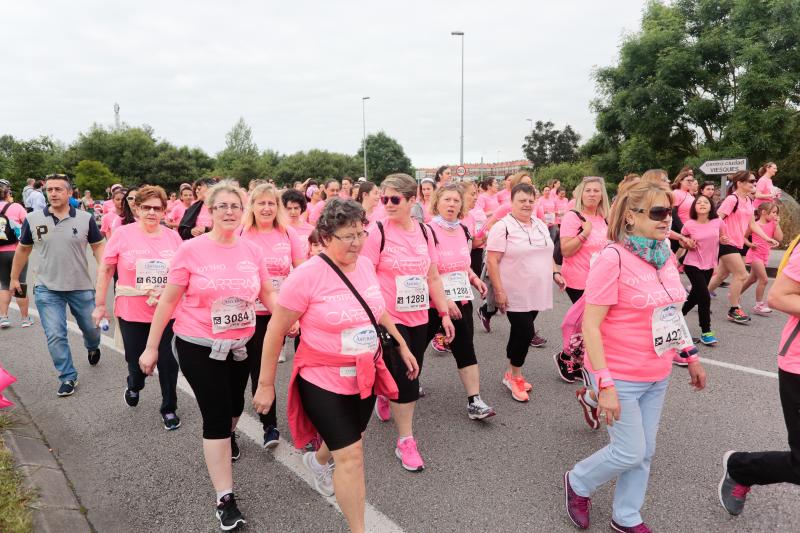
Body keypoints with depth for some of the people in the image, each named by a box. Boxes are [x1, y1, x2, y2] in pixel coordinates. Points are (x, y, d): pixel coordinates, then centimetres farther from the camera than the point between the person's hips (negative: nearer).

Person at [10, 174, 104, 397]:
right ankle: (68, 377, 14)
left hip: (82, 287, 0)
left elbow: (98, 247, 1)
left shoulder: (86, 218, -7)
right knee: (55, 336, -1)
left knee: (91, 327, 15)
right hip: (47, 289, 0)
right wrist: (14, 278, 15)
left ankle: (93, 348, 49)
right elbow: (23, 249, 9)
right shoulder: (33, 219, -4)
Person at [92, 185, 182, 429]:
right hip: (131, 313, 0)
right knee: (136, 360, 14)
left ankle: (169, 409, 23)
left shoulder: (173, 237, 0)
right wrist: (100, 304, 2)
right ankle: (134, 386, 49)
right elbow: (105, 270, 1)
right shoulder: (122, 234, -5)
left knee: (168, 362, 3)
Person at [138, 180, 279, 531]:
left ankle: (229, 435, 59)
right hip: (199, 346, -4)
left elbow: (268, 295, 8)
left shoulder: (252, 251, -3)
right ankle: (225, 498, 10)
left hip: (242, 345, 4)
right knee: (215, 416, -2)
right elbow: (168, 300, -8)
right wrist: (151, 347, -5)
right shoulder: (191, 249, -14)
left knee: (234, 405, 23)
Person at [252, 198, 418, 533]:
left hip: (364, 375, 6)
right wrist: (266, 385, -8)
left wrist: (402, 345, 16)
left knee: (349, 441, 25)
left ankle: (318, 460, 60)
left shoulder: (365, 265, -3)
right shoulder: (307, 275, -21)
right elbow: (275, 331, -13)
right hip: (323, 379, -6)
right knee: (351, 455, -5)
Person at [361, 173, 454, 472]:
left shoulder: (424, 232, 3)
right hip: (389, 318, -5)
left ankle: (384, 397, 47)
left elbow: (433, 277, 10)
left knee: (412, 376, 15)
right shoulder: (378, 233, -11)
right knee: (405, 378, -3)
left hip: (418, 318, 5)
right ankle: (405, 441, 14)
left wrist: (445, 313, 9)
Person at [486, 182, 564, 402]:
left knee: (521, 332, 14)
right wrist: (499, 291, -21)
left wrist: (555, 273, 10)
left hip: (536, 293, 7)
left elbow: (546, 253, 22)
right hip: (515, 294, -7)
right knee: (525, 332, -7)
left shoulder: (540, 225, 11)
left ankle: (512, 373, 28)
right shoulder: (503, 227, -13)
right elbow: (492, 261, -17)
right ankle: (515, 376, 13)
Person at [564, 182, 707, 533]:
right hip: (621, 378, -7)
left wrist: (691, 356, 15)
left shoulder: (666, 256, 3)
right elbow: (590, 325, -21)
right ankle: (578, 483, 31)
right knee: (630, 452, 3)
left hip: (657, 376, 7)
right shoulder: (613, 258, -20)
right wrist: (605, 384, -24)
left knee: (644, 452, 16)